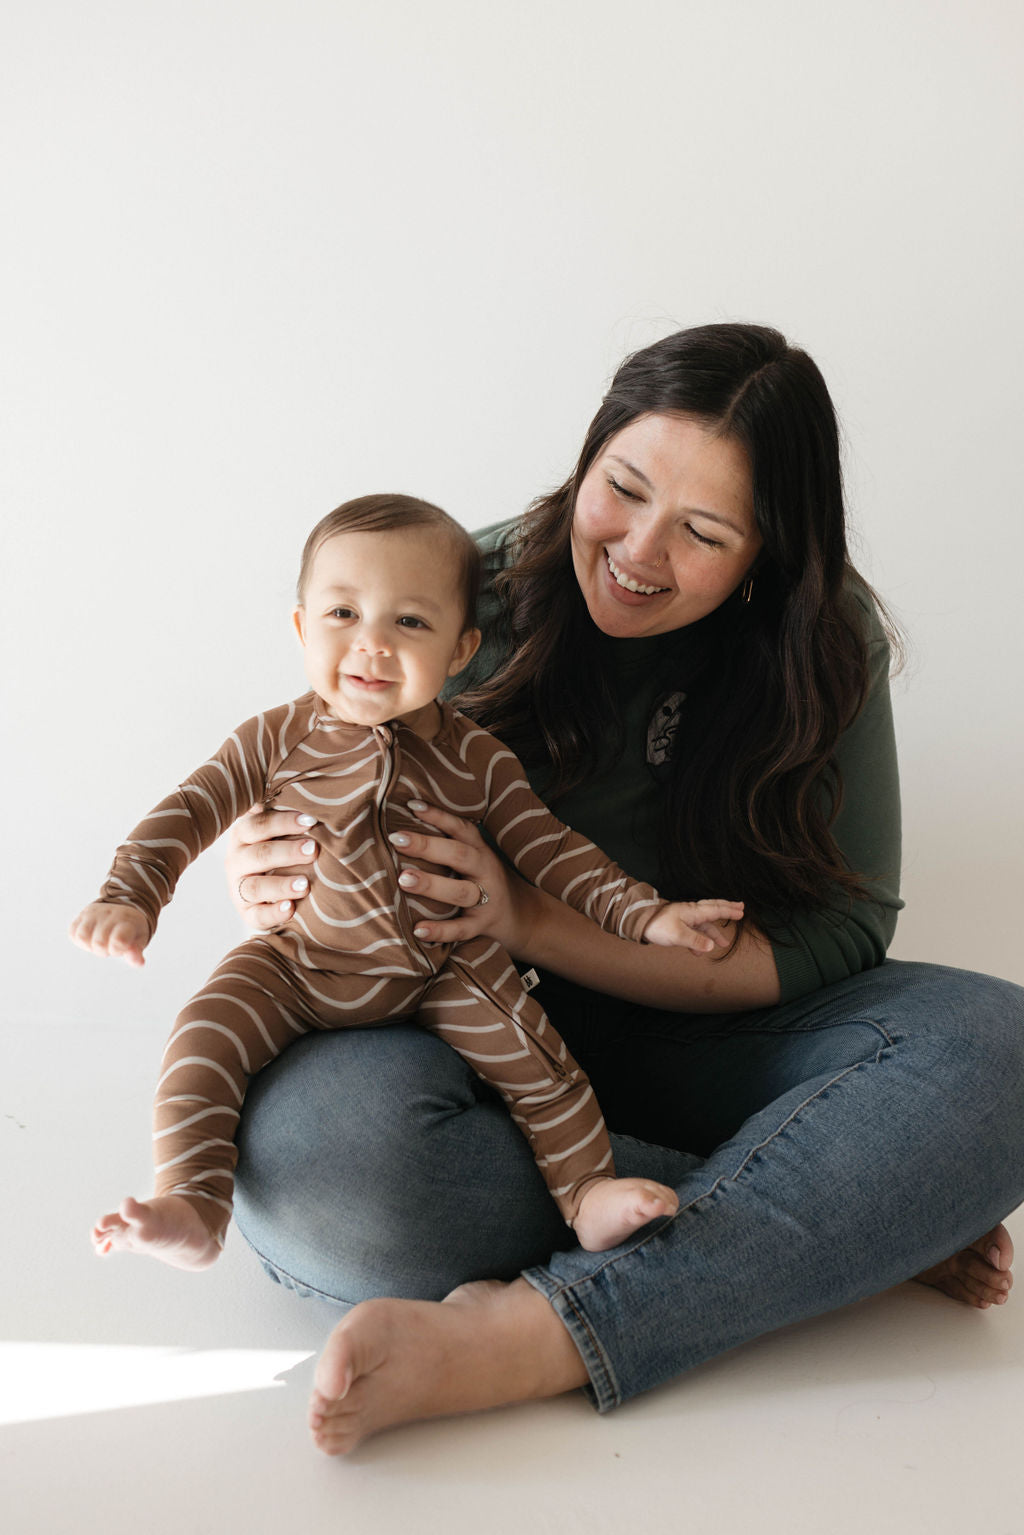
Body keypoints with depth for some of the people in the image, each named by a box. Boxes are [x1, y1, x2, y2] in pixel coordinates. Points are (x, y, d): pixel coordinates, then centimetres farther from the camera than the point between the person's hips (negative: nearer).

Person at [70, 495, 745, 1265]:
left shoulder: (477, 759, -4)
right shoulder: (279, 739, -6)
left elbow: (552, 851, 1)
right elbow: (187, 811, -2)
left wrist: (645, 914, -8)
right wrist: (129, 897, -16)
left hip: (442, 973, 0)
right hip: (295, 967, 0)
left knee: (528, 1048, -15)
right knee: (206, 1034, -20)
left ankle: (588, 1189, 1)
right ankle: (190, 1209, -16)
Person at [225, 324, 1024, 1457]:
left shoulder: (823, 645, -5)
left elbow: (839, 936, -11)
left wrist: (531, 922, -23)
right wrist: (271, 875, -22)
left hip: (692, 1046, 1)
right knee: (312, 1146, -36)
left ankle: (533, 1333, -32)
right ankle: (866, 1216, -23)